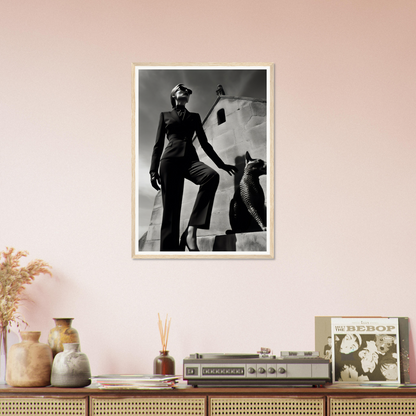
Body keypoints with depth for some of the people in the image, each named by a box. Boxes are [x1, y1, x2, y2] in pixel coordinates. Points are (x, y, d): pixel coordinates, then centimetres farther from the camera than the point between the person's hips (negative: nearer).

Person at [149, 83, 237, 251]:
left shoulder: (194, 117, 26)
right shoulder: (165, 115, 20)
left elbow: (204, 142, 25)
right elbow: (158, 144, 14)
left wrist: (220, 163, 17)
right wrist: (153, 170, 1)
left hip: (190, 159, 2)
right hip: (170, 160, -2)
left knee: (212, 176, -33)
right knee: (171, 208, -15)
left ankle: (191, 230, -38)